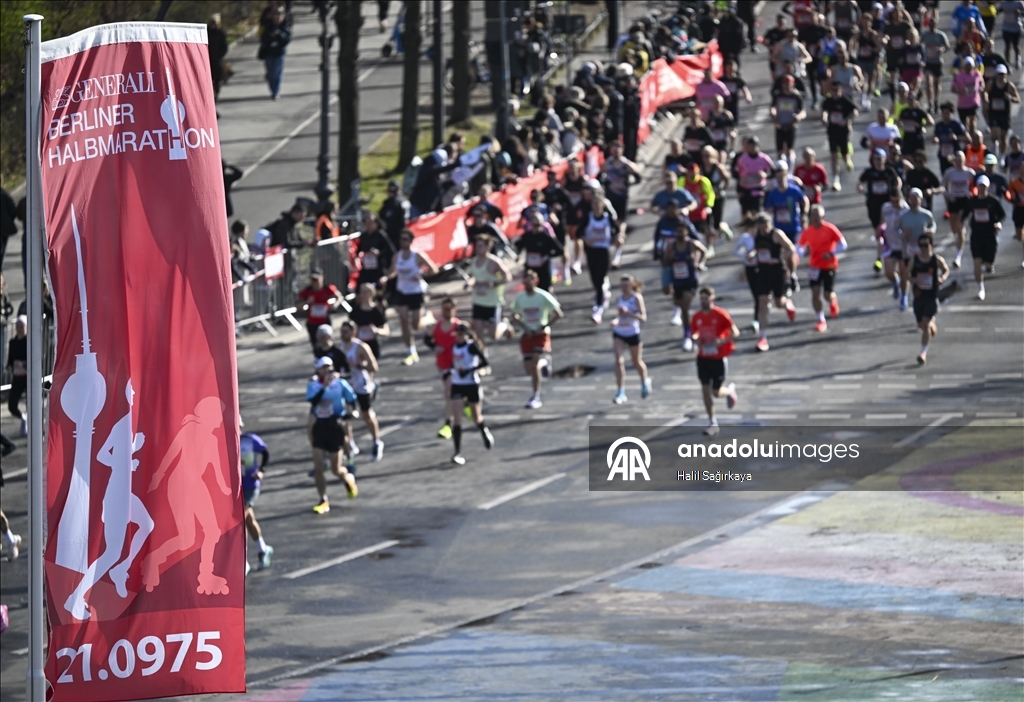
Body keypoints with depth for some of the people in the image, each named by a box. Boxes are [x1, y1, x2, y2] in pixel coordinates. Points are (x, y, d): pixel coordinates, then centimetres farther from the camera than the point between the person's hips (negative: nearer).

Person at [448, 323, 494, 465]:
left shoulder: (472, 346, -13)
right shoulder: (455, 347, 5)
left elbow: (484, 362, -20)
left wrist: (469, 370, -27)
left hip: (471, 384, -5)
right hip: (457, 385, 5)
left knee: (476, 418, 11)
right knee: (456, 420, -8)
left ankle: (485, 432, 47)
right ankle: (458, 453, -10)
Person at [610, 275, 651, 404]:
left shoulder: (636, 298, -14)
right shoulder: (620, 297, 2)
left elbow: (643, 318, -19)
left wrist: (628, 313, -31)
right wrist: (616, 320, 0)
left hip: (633, 334, -3)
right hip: (619, 334, 3)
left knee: (637, 362, 14)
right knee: (618, 360, -14)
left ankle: (645, 381, 45)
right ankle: (621, 392, -11)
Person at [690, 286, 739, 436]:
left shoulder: (721, 315, -13)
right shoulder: (697, 317, 2)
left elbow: (735, 333, -12)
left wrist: (721, 341, -26)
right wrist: (696, 339, -7)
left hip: (719, 358, -4)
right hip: (703, 358, 4)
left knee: (716, 392, 2)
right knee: (706, 390, -3)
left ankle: (729, 391, 38)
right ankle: (712, 423, 5)